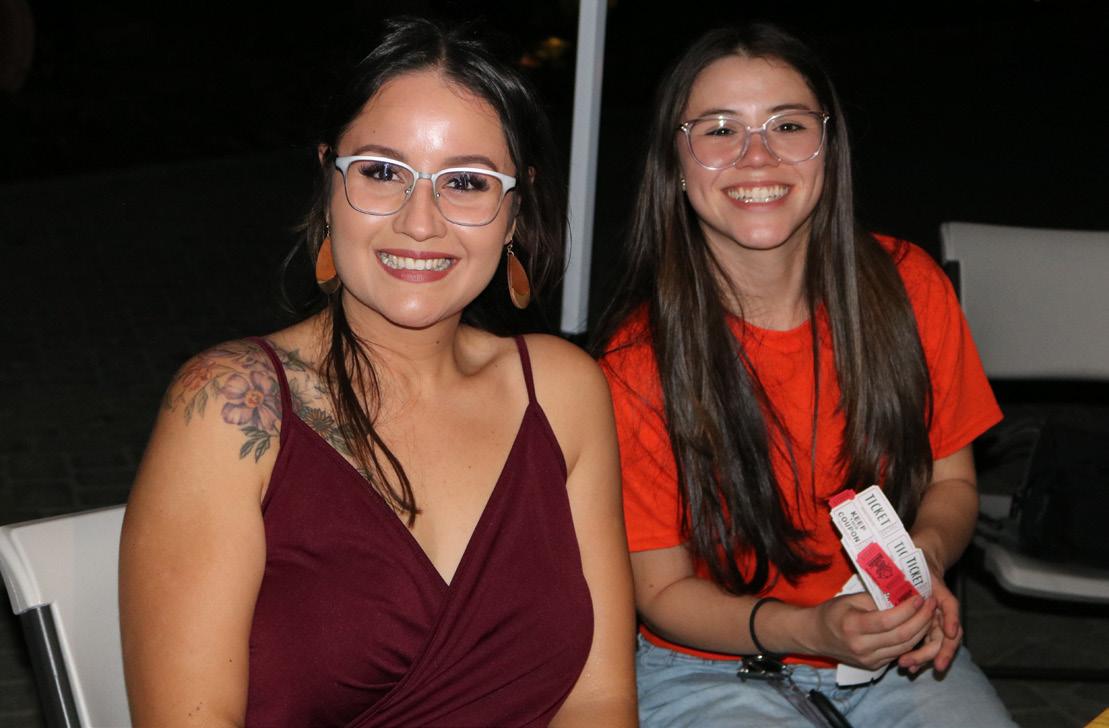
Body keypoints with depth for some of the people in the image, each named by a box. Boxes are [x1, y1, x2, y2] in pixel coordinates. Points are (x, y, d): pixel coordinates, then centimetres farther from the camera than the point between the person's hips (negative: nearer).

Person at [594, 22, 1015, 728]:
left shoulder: (907, 285, -7)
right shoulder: (639, 358, -17)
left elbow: (951, 478, 5)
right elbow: (663, 590, -10)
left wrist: (925, 559, -17)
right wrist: (808, 629, -27)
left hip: (893, 644, 3)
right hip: (710, 663, -2)